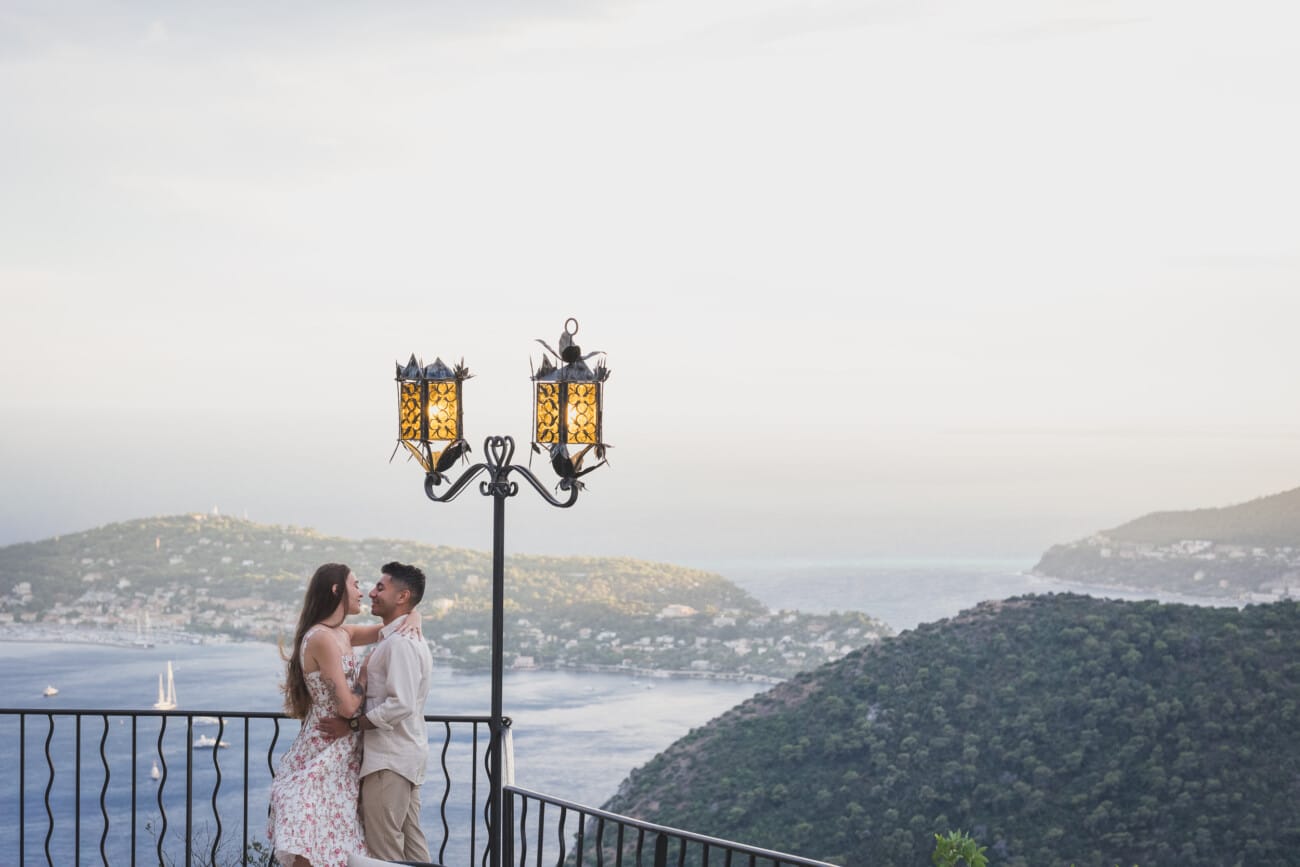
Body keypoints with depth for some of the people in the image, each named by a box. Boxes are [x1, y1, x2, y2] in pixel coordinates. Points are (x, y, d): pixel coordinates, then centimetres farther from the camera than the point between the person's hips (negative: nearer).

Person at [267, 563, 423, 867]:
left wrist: (411, 620, 1)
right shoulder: (322, 638, -15)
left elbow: (393, 624, 24)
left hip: (341, 757, 9)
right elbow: (348, 705, -19)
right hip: (324, 757, -9)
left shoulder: (343, 634, 12)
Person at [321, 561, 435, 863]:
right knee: (412, 844, 11)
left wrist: (352, 725, -18)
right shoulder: (410, 638, 16)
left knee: (383, 849, -7)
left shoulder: (399, 643, -17)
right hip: (406, 754, 10)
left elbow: (400, 705, -25)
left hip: (389, 759, -10)